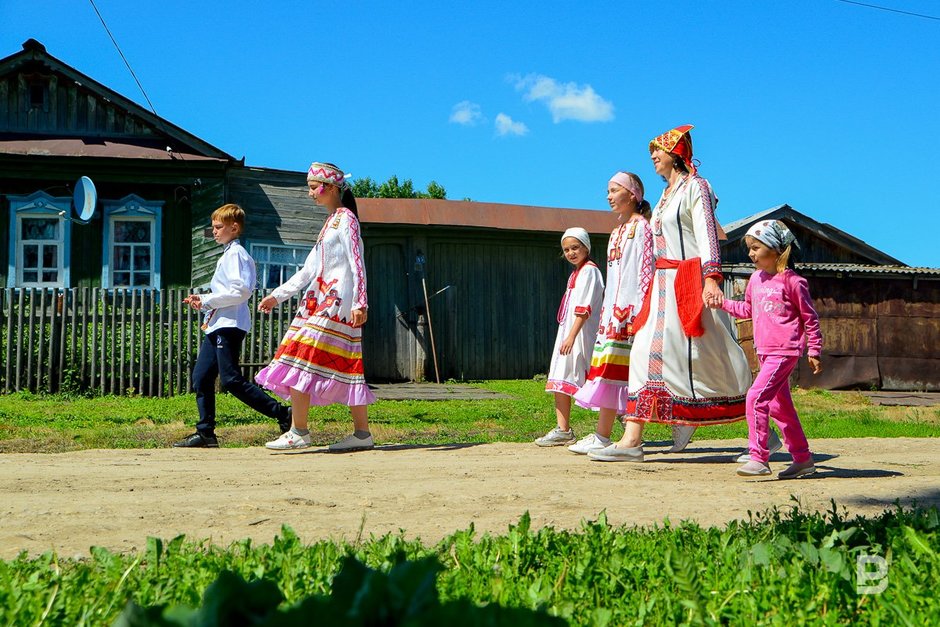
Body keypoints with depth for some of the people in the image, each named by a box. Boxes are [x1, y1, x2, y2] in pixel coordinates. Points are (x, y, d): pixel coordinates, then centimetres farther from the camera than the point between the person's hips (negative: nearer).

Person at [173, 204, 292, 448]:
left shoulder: (236, 253, -8)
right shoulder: (227, 254, 23)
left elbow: (241, 290, -20)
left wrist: (207, 300, -14)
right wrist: (202, 300, 12)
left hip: (230, 325, -10)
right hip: (217, 326, 10)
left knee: (231, 380, -15)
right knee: (201, 378, 8)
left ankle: (283, 414, -13)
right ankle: (205, 432, 12)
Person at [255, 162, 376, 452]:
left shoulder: (346, 218, -4)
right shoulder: (330, 222, 23)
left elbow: (357, 264, -13)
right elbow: (308, 270, 23)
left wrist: (360, 303, -21)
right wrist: (277, 296, 20)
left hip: (336, 302, -9)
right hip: (320, 301, 9)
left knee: (299, 362, -12)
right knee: (344, 367, 5)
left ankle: (298, 432, -10)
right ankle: (362, 434, 7)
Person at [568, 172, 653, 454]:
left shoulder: (641, 227, -5)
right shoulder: (617, 232, 22)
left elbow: (645, 271, -12)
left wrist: (639, 310, -18)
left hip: (630, 308, -9)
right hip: (614, 308, 9)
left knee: (612, 368, -12)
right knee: (610, 369, 4)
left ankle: (602, 437, -12)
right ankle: (601, 436, 4)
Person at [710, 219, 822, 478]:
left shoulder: (792, 281, -10)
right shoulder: (756, 279, 11)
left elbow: (810, 317, -4)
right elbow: (747, 309, 24)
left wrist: (814, 350, -2)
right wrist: (723, 303, 12)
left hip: (784, 352, -8)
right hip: (764, 351, 8)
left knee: (756, 397, -18)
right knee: (779, 406, 12)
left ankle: (758, 457, -14)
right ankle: (803, 458, 23)